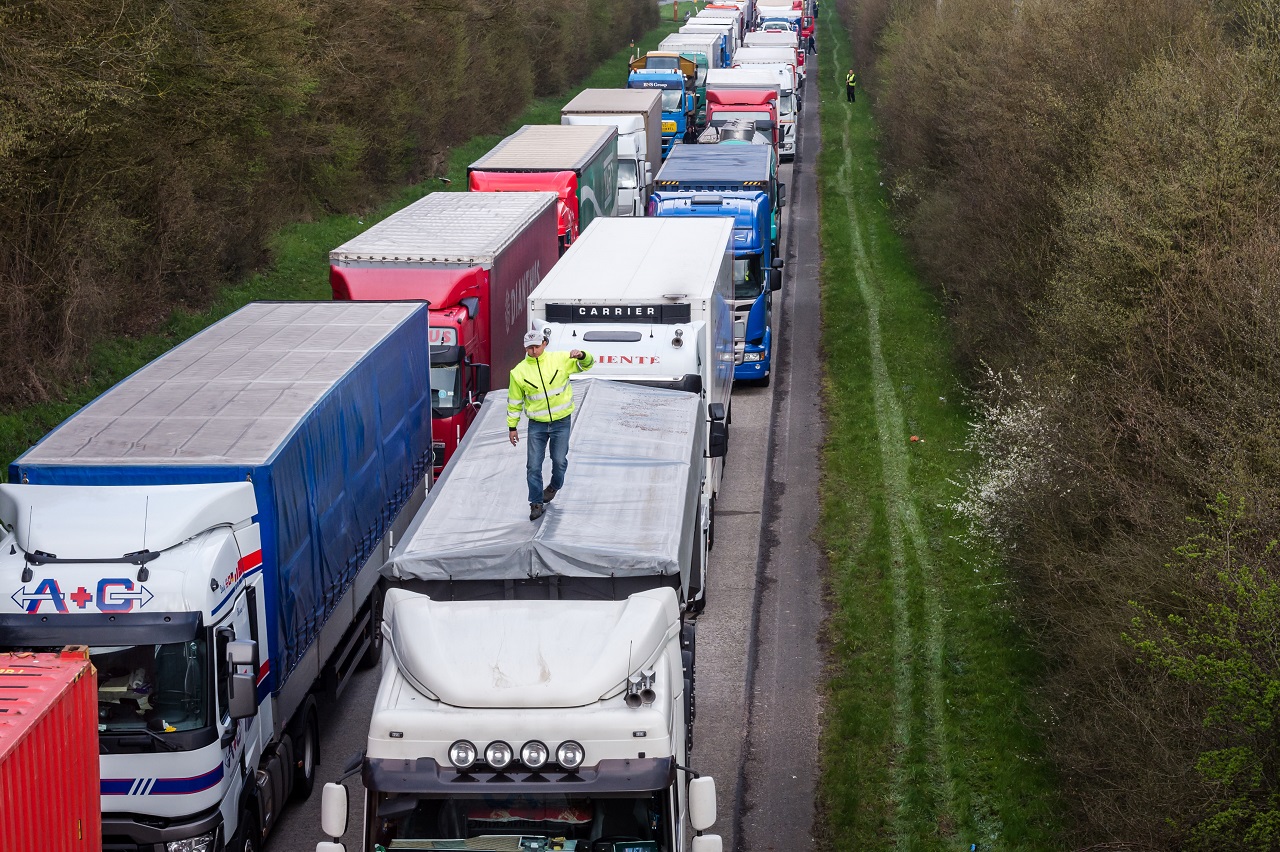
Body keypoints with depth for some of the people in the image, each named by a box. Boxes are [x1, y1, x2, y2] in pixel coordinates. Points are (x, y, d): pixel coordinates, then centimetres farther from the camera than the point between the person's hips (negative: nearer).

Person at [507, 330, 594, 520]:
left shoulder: (560, 360, -6)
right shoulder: (519, 371, -4)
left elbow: (586, 364, -3)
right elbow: (514, 401, 5)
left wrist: (582, 356, -27)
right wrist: (512, 427, 7)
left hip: (561, 422, 0)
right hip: (537, 425, 0)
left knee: (559, 461, 10)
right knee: (534, 465, -2)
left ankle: (554, 486, 41)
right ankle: (536, 503, 10)